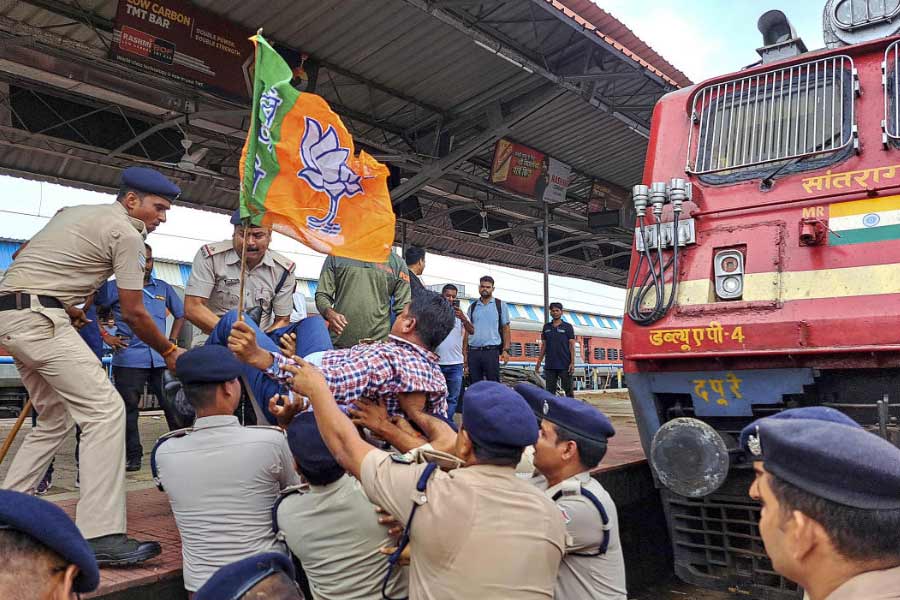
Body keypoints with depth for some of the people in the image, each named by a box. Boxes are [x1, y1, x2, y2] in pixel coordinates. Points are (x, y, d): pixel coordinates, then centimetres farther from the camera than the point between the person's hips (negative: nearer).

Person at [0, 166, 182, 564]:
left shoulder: (74, 212, 21)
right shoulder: (126, 232, -6)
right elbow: (133, 313, -6)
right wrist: (170, 352, 6)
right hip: (38, 317, -10)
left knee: (54, 419, 18)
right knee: (105, 410, -15)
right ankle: (100, 535, -20)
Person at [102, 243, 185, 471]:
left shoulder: (164, 288, 15)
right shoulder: (115, 287, 4)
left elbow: (180, 314, 25)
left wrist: (172, 340, 13)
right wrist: (107, 338, -1)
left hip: (162, 358, 3)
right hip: (128, 359, -3)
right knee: (128, 408, 1)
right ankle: (132, 456, 12)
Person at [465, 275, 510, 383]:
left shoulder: (500, 305, 6)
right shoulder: (472, 307, 12)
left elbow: (506, 328, 4)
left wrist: (506, 350, -6)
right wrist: (465, 352, 5)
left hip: (491, 351, -3)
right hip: (473, 351, 3)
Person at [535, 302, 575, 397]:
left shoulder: (568, 327, 2)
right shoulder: (546, 327, 12)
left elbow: (571, 345, -2)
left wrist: (572, 363, -10)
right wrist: (539, 362, 10)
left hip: (565, 365, -3)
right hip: (550, 366, 3)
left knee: (568, 390, 0)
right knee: (550, 391, 5)